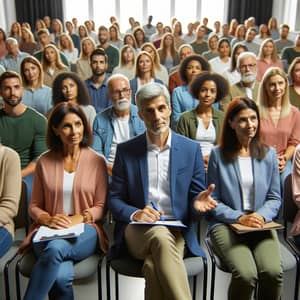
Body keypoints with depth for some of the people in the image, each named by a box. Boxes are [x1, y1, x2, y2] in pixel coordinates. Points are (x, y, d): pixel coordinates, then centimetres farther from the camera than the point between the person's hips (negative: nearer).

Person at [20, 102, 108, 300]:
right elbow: (34, 206, 13)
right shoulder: (44, 162, 10)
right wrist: (48, 219, -8)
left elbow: (101, 207, 7)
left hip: (84, 232, 0)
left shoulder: (96, 161, 7)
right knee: (62, 276, -32)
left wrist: (79, 218, -12)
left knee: (55, 248, -36)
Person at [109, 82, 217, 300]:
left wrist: (197, 202, -15)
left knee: (153, 266, -33)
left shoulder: (191, 149, 6)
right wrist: (135, 213, -15)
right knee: (160, 236, -35)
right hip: (137, 231, 1)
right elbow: (114, 199, 6)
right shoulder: (126, 151, 6)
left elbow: (196, 194, 10)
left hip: (177, 231, 0)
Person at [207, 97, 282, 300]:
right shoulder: (218, 155, 3)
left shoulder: (269, 154, 12)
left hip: (261, 225, 2)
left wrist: (261, 216, -8)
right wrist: (239, 218, -12)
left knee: (273, 272, -27)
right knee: (246, 274, -29)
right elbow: (213, 201, 3)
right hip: (226, 224, -2)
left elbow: (275, 198, 12)